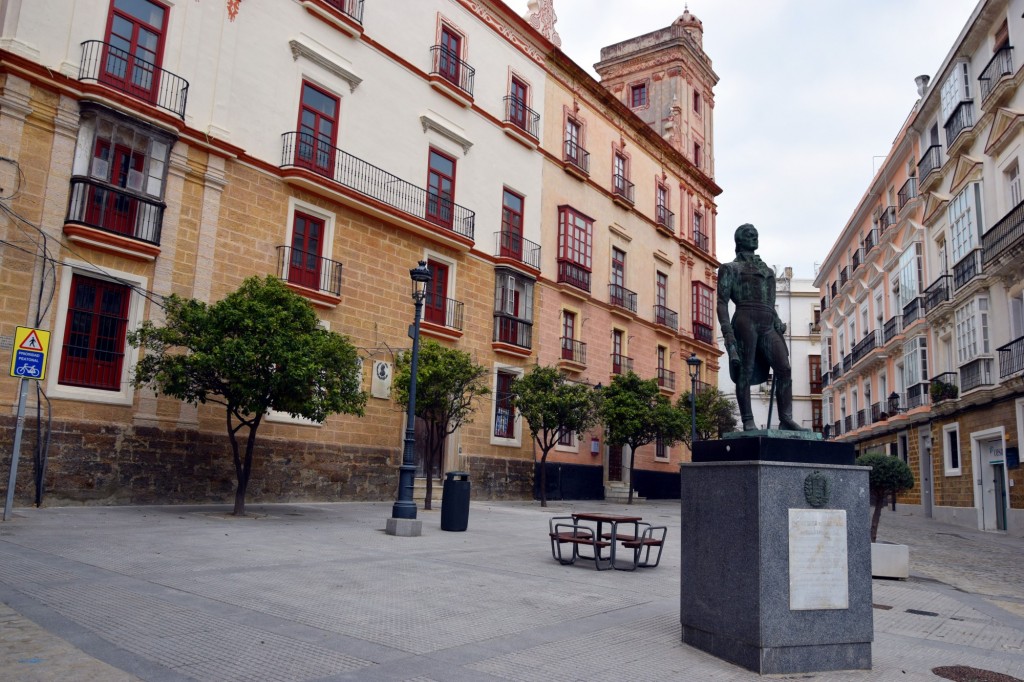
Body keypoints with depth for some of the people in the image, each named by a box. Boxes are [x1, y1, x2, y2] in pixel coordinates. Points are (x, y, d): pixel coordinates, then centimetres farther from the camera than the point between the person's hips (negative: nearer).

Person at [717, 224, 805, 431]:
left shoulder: (768, 271, 29)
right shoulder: (730, 268, 12)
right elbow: (722, 302, 1)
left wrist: (779, 326, 17)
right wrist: (727, 330, -13)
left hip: (768, 326, 5)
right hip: (746, 321, -5)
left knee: (784, 369, -11)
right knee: (745, 371, -8)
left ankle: (786, 419, -13)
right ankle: (748, 422, -7)